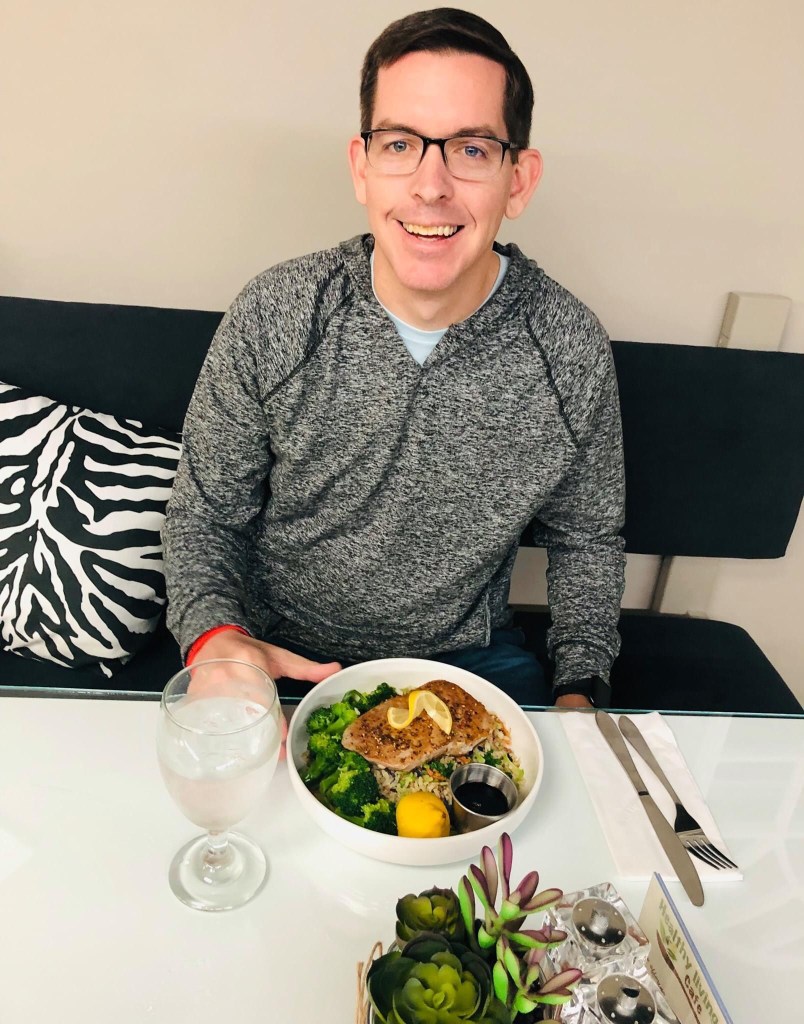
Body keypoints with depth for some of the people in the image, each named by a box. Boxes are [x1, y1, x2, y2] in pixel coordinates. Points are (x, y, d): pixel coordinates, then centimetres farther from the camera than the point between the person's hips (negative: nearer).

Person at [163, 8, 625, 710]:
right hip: (284, 656, 0)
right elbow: (204, 515, -5)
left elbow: (585, 538, 2)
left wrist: (577, 692, -8)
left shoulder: (573, 347, -13)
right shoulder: (271, 317, -16)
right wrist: (215, 637, -24)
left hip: (470, 654, 2)